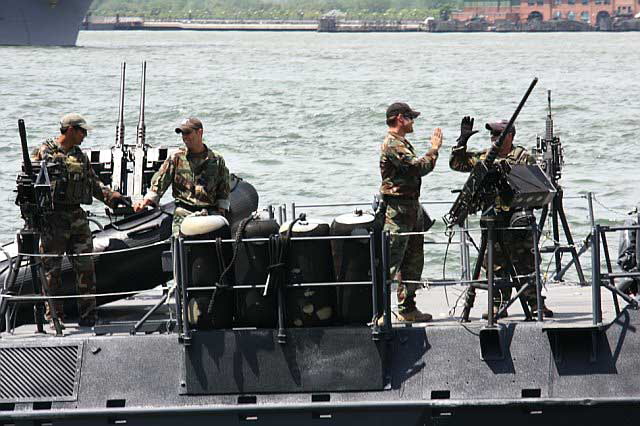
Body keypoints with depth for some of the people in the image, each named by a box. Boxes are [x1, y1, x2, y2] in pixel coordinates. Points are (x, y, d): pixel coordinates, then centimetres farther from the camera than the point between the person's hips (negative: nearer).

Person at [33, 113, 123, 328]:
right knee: (52, 269, -1)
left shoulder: (81, 157, 15)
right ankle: (54, 316, 6)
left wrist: (111, 196, 4)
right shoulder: (44, 152, -3)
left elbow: (94, 183, 20)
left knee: (85, 267, 1)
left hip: (77, 217, 5)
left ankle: (88, 317, 6)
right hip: (53, 219, -5)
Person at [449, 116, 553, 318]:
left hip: (517, 215, -4)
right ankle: (499, 304, 10)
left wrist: (525, 213, -11)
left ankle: (535, 302, -2)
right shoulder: (484, 157, 13)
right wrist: (463, 140, 4)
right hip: (492, 218, 4)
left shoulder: (523, 157, 0)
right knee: (496, 264, 5)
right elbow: (457, 164, 15)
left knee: (525, 262, -5)